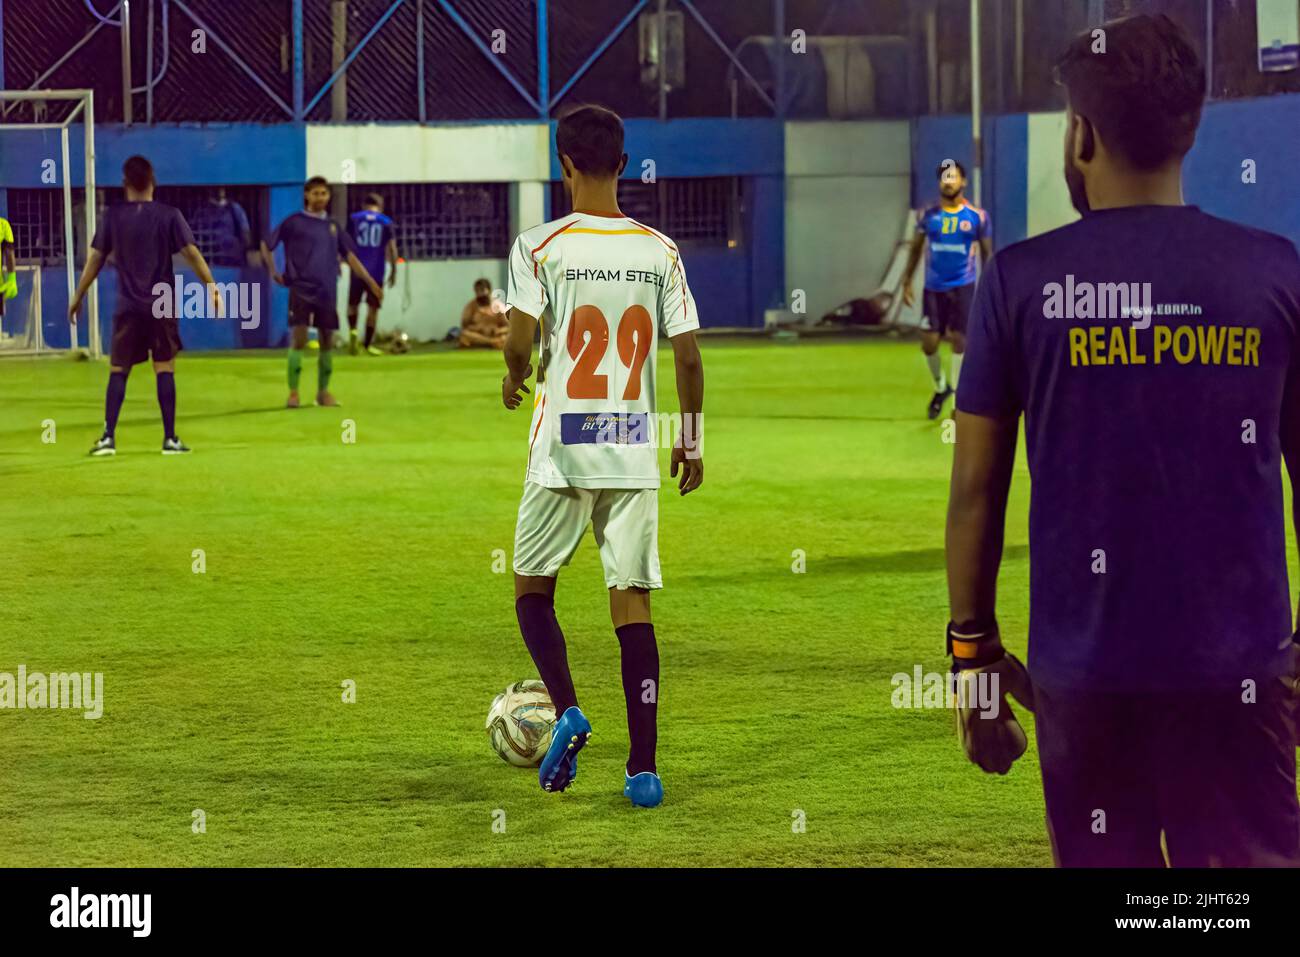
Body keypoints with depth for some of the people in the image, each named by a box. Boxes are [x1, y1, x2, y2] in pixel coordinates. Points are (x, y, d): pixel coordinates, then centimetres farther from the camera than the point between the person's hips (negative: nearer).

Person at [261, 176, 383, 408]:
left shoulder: (332, 227, 12)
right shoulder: (294, 223, 0)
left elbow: (349, 256, 15)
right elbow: (267, 245, 6)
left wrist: (371, 282, 11)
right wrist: (274, 273, 0)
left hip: (327, 292, 4)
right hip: (301, 289, -4)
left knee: (327, 341, 6)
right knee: (298, 340, -11)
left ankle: (323, 391, 19)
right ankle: (293, 392, -5)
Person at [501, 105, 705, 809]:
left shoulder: (540, 247, -7)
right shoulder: (659, 251, 3)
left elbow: (519, 342, -14)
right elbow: (688, 356, 2)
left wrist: (515, 379, 10)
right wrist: (692, 442, 14)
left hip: (563, 449, -2)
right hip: (635, 451, 2)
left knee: (532, 587, 15)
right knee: (632, 601, 3)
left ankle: (566, 710, -8)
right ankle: (643, 767, -3)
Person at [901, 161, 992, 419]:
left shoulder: (977, 216, -3)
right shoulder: (928, 214, 2)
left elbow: (987, 253, 4)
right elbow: (916, 248, 11)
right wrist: (907, 281, 6)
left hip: (963, 286, -2)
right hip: (933, 288, 2)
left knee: (959, 340, -2)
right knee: (928, 343, 0)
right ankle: (940, 387, 27)